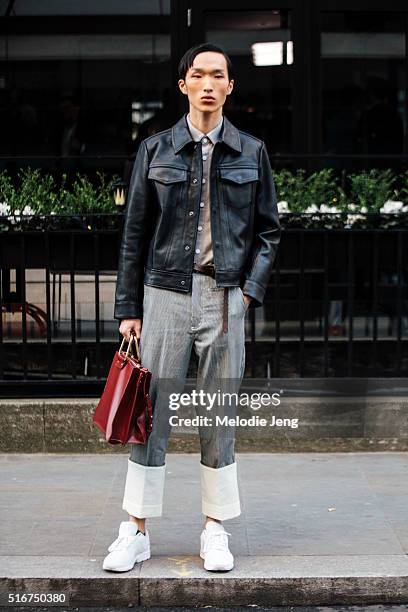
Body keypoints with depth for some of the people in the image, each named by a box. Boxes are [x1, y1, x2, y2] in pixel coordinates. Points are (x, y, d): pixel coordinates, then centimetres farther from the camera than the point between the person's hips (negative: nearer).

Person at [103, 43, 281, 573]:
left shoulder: (251, 153, 6)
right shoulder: (156, 151, 5)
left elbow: (268, 231, 11)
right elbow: (135, 233, 5)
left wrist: (252, 288, -3)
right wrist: (128, 308, 2)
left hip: (225, 298, 1)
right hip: (165, 293, 0)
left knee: (220, 415, 5)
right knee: (152, 412, 1)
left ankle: (215, 530, 16)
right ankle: (135, 530, 10)